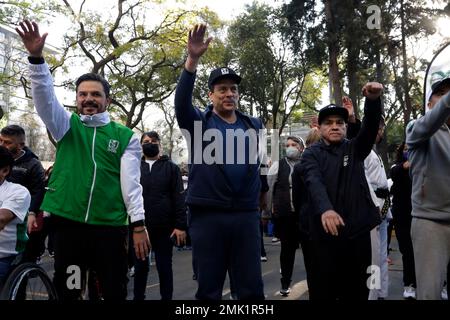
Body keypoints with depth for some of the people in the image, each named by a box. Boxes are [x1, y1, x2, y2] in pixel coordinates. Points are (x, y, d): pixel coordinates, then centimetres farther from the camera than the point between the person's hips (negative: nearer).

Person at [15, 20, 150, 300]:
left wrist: (139, 224, -6)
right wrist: (36, 57, -24)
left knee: (115, 292, 7)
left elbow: (131, 181, -1)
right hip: (67, 223, 1)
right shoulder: (67, 126, 8)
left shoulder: (125, 136, 4)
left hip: (110, 226, -1)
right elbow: (44, 96, -8)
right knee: (67, 291, 10)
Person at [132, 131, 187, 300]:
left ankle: (167, 297, 20)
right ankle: (138, 297, 24)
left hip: (164, 227, -2)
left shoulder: (171, 167, 5)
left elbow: (179, 198, -2)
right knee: (140, 267, 11)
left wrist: (180, 225, -10)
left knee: (164, 267, 7)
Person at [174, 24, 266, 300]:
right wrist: (193, 60, -29)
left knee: (251, 288, 9)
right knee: (209, 288, 9)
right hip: (207, 215, -2)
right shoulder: (199, 122, 2)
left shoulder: (253, 126, 10)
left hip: (247, 215, 2)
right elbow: (181, 102, -17)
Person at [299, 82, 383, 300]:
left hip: (357, 231, 3)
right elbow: (314, 182, -17)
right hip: (324, 233, -2)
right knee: (324, 290, 3)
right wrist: (325, 208, -37)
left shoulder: (355, 149, 11)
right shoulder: (311, 154, 2)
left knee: (357, 291, 10)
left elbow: (370, 126, -8)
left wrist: (373, 100, -29)